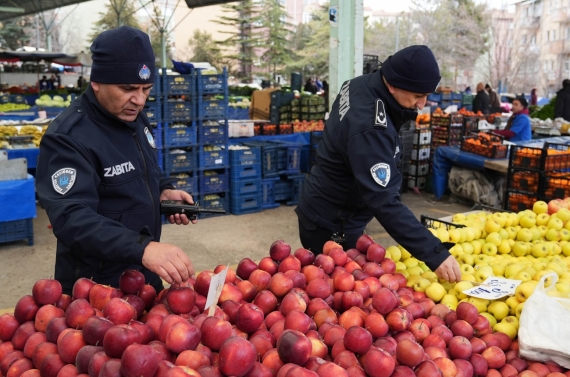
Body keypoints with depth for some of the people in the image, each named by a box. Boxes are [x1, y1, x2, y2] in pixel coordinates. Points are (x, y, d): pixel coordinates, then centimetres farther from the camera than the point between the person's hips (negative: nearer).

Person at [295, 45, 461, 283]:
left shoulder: (360, 85, -4)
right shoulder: (369, 129, -33)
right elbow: (384, 202, -36)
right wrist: (435, 254, -36)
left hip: (325, 212, 10)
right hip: (330, 225, -10)